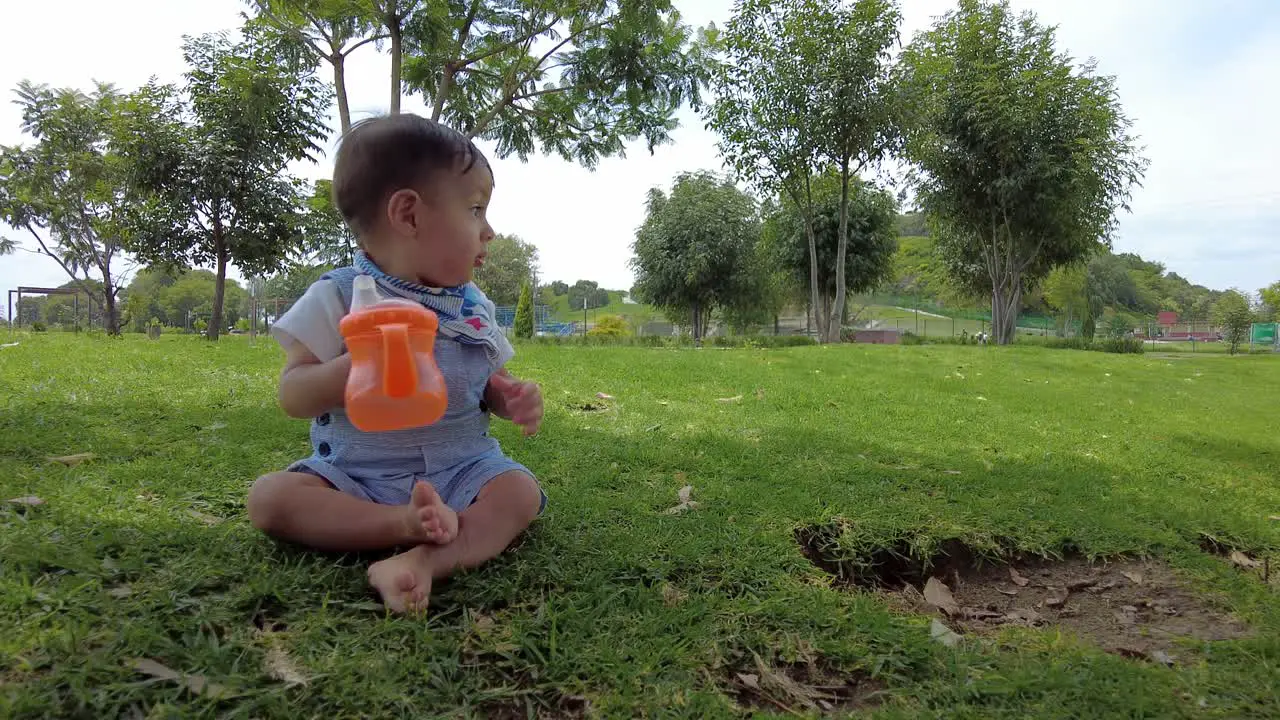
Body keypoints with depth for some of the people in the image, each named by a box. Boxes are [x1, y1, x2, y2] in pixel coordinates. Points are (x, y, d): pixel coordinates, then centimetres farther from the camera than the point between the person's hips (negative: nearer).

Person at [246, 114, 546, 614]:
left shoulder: (474, 307, 6)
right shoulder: (338, 297, -6)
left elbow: (489, 380, 16)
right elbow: (292, 396, -8)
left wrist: (512, 397, -9)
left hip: (460, 470, 2)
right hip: (356, 474, -1)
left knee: (520, 491, -24)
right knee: (269, 497, -23)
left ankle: (426, 560, -45)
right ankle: (407, 524, -34)